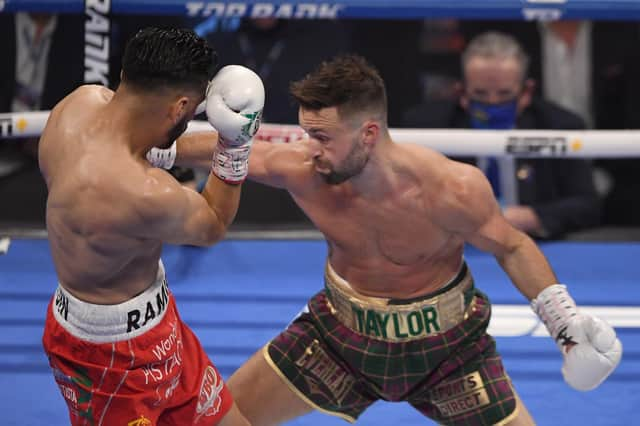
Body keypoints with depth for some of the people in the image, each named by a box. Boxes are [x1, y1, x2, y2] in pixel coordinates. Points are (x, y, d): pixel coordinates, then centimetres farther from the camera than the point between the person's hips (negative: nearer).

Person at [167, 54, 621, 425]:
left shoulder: (454, 190, -31)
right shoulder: (299, 169, -26)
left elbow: (511, 247, -13)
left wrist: (564, 319, -17)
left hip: (444, 342, -2)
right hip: (343, 330, 3)